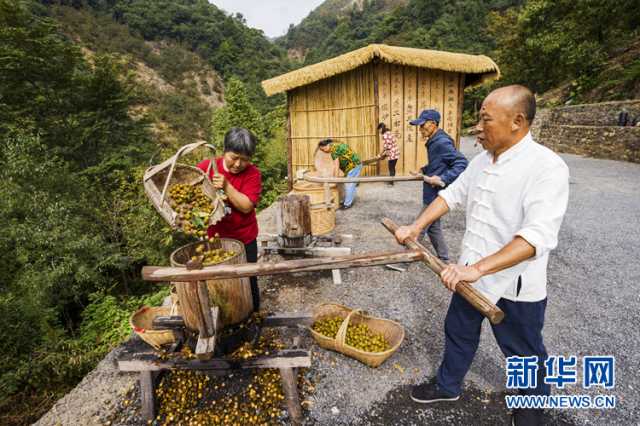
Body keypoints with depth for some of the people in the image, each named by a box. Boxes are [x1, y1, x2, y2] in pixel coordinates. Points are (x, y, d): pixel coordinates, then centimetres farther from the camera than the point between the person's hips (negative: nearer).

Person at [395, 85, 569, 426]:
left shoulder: (547, 167, -23)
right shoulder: (481, 160, 0)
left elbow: (538, 236, -33)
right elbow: (451, 195, 9)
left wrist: (478, 268, -41)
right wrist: (416, 227, 0)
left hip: (515, 284, -6)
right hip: (470, 274, 6)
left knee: (523, 351, 20)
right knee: (458, 332, 22)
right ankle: (447, 385, 47)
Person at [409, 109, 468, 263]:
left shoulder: (442, 142, -20)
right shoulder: (434, 141, 10)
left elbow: (462, 163, -24)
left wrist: (442, 179, -29)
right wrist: (424, 170, 10)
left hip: (436, 195, -10)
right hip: (432, 193, 10)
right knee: (433, 226, 18)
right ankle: (443, 260, 30)